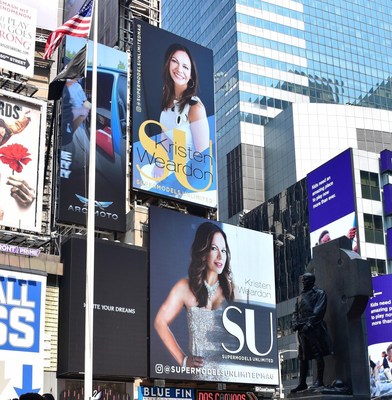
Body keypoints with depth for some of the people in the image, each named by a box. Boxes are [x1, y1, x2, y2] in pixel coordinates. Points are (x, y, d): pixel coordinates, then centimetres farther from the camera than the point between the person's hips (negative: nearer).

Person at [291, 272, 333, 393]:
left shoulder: (319, 293, 5)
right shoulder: (301, 296, 25)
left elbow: (318, 311, -8)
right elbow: (295, 313, 21)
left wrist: (308, 324, -16)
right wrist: (295, 324, 1)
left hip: (314, 327, -6)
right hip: (302, 329, 7)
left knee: (318, 354, -7)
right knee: (303, 356, 5)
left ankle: (319, 380, -7)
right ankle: (302, 383, 7)